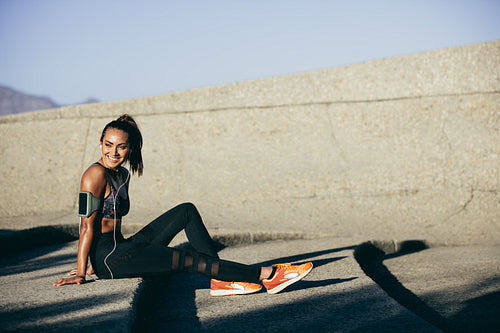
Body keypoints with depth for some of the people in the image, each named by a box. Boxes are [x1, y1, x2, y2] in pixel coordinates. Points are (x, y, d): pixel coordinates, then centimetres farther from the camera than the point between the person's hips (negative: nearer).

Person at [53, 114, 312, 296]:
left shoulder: (123, 175, 14)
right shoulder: (96, 174, -14)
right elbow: (87, 224, -15)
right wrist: (81, 272, -15)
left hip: (120, 249, 9)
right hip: (108, 257, -9)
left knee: (187, 211, 4)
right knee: (189, 259, -16)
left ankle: (221, 281, -7)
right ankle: (266, 274, -15)